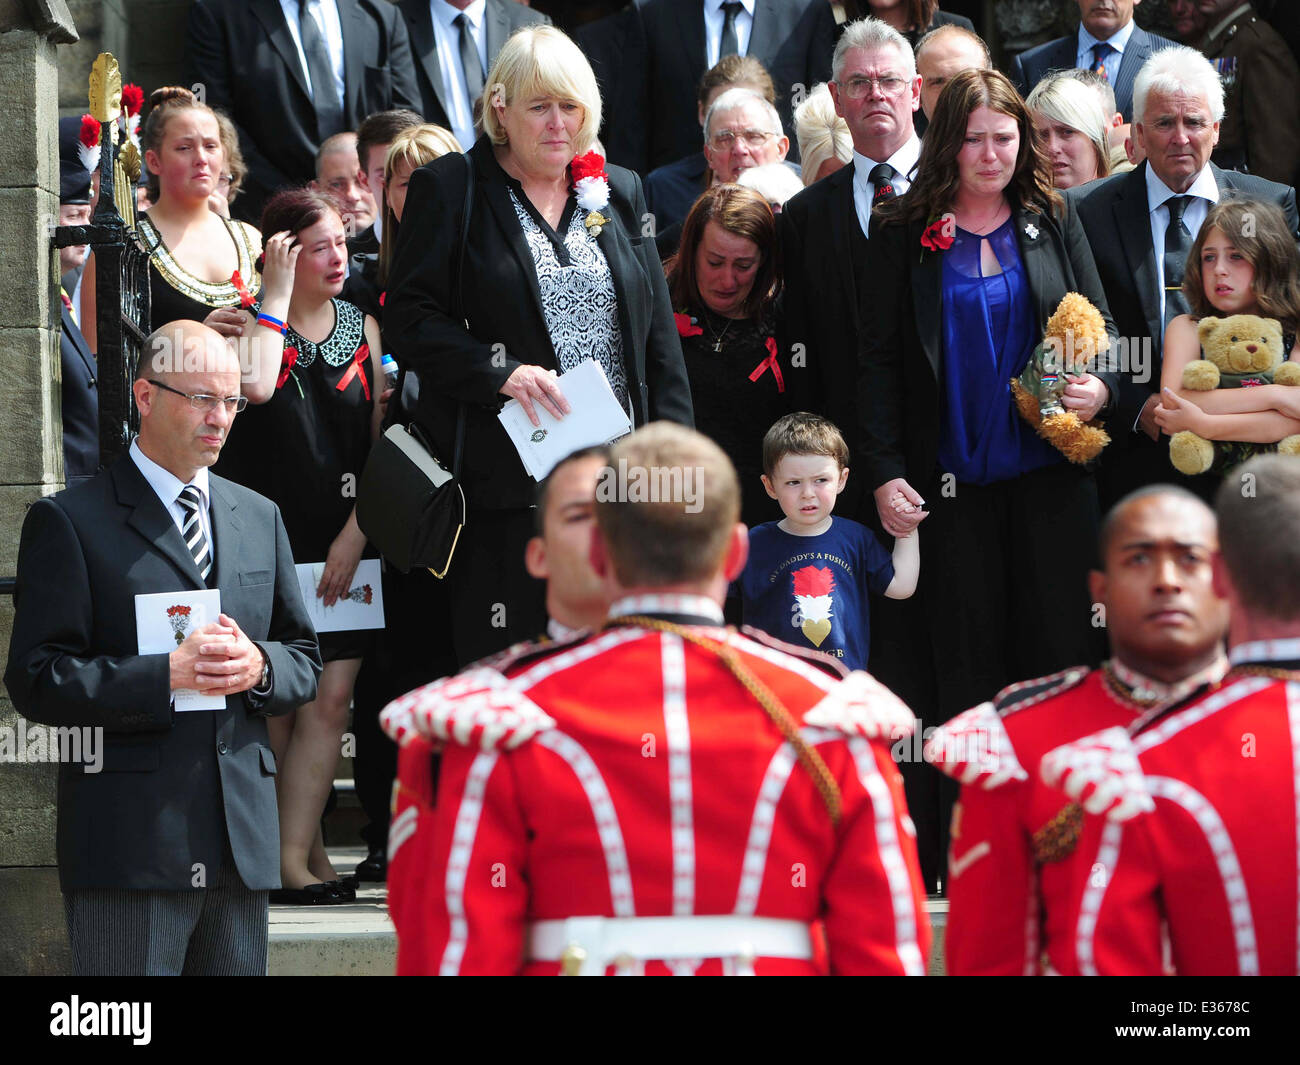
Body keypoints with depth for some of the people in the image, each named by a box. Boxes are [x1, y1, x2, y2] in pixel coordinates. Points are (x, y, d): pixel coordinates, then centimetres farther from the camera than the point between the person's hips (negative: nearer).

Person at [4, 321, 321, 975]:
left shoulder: (258, 518, 18)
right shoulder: (70, 522, -1)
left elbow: (305, 662, 19)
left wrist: (258, 666, -4)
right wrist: (167, 675, -18)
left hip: (243, 843, 6)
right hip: (129, 842, -5)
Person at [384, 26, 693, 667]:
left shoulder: (620, 193, 15)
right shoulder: (449, 190, 2)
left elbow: (658, 335, 14)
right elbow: (409, 319, -4)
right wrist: (500, 372, -18)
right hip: (506, 485, -4)